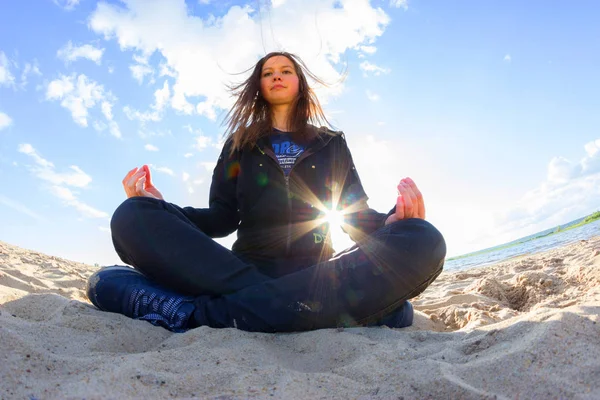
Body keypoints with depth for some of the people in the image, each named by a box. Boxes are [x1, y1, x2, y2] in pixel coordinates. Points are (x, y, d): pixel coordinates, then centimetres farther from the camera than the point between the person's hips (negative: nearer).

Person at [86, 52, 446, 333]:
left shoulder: (332, 145, 18)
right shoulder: (240, 143, 18)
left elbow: (359, 218, 9)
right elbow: (223, 219, 7)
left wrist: (392, 220, -13)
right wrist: (160, 207, -11)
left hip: (315, 274, 1)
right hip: (246, 267, 1)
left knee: (424, 240, -28)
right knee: (133, 217, -23)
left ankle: (206, 312, -34)